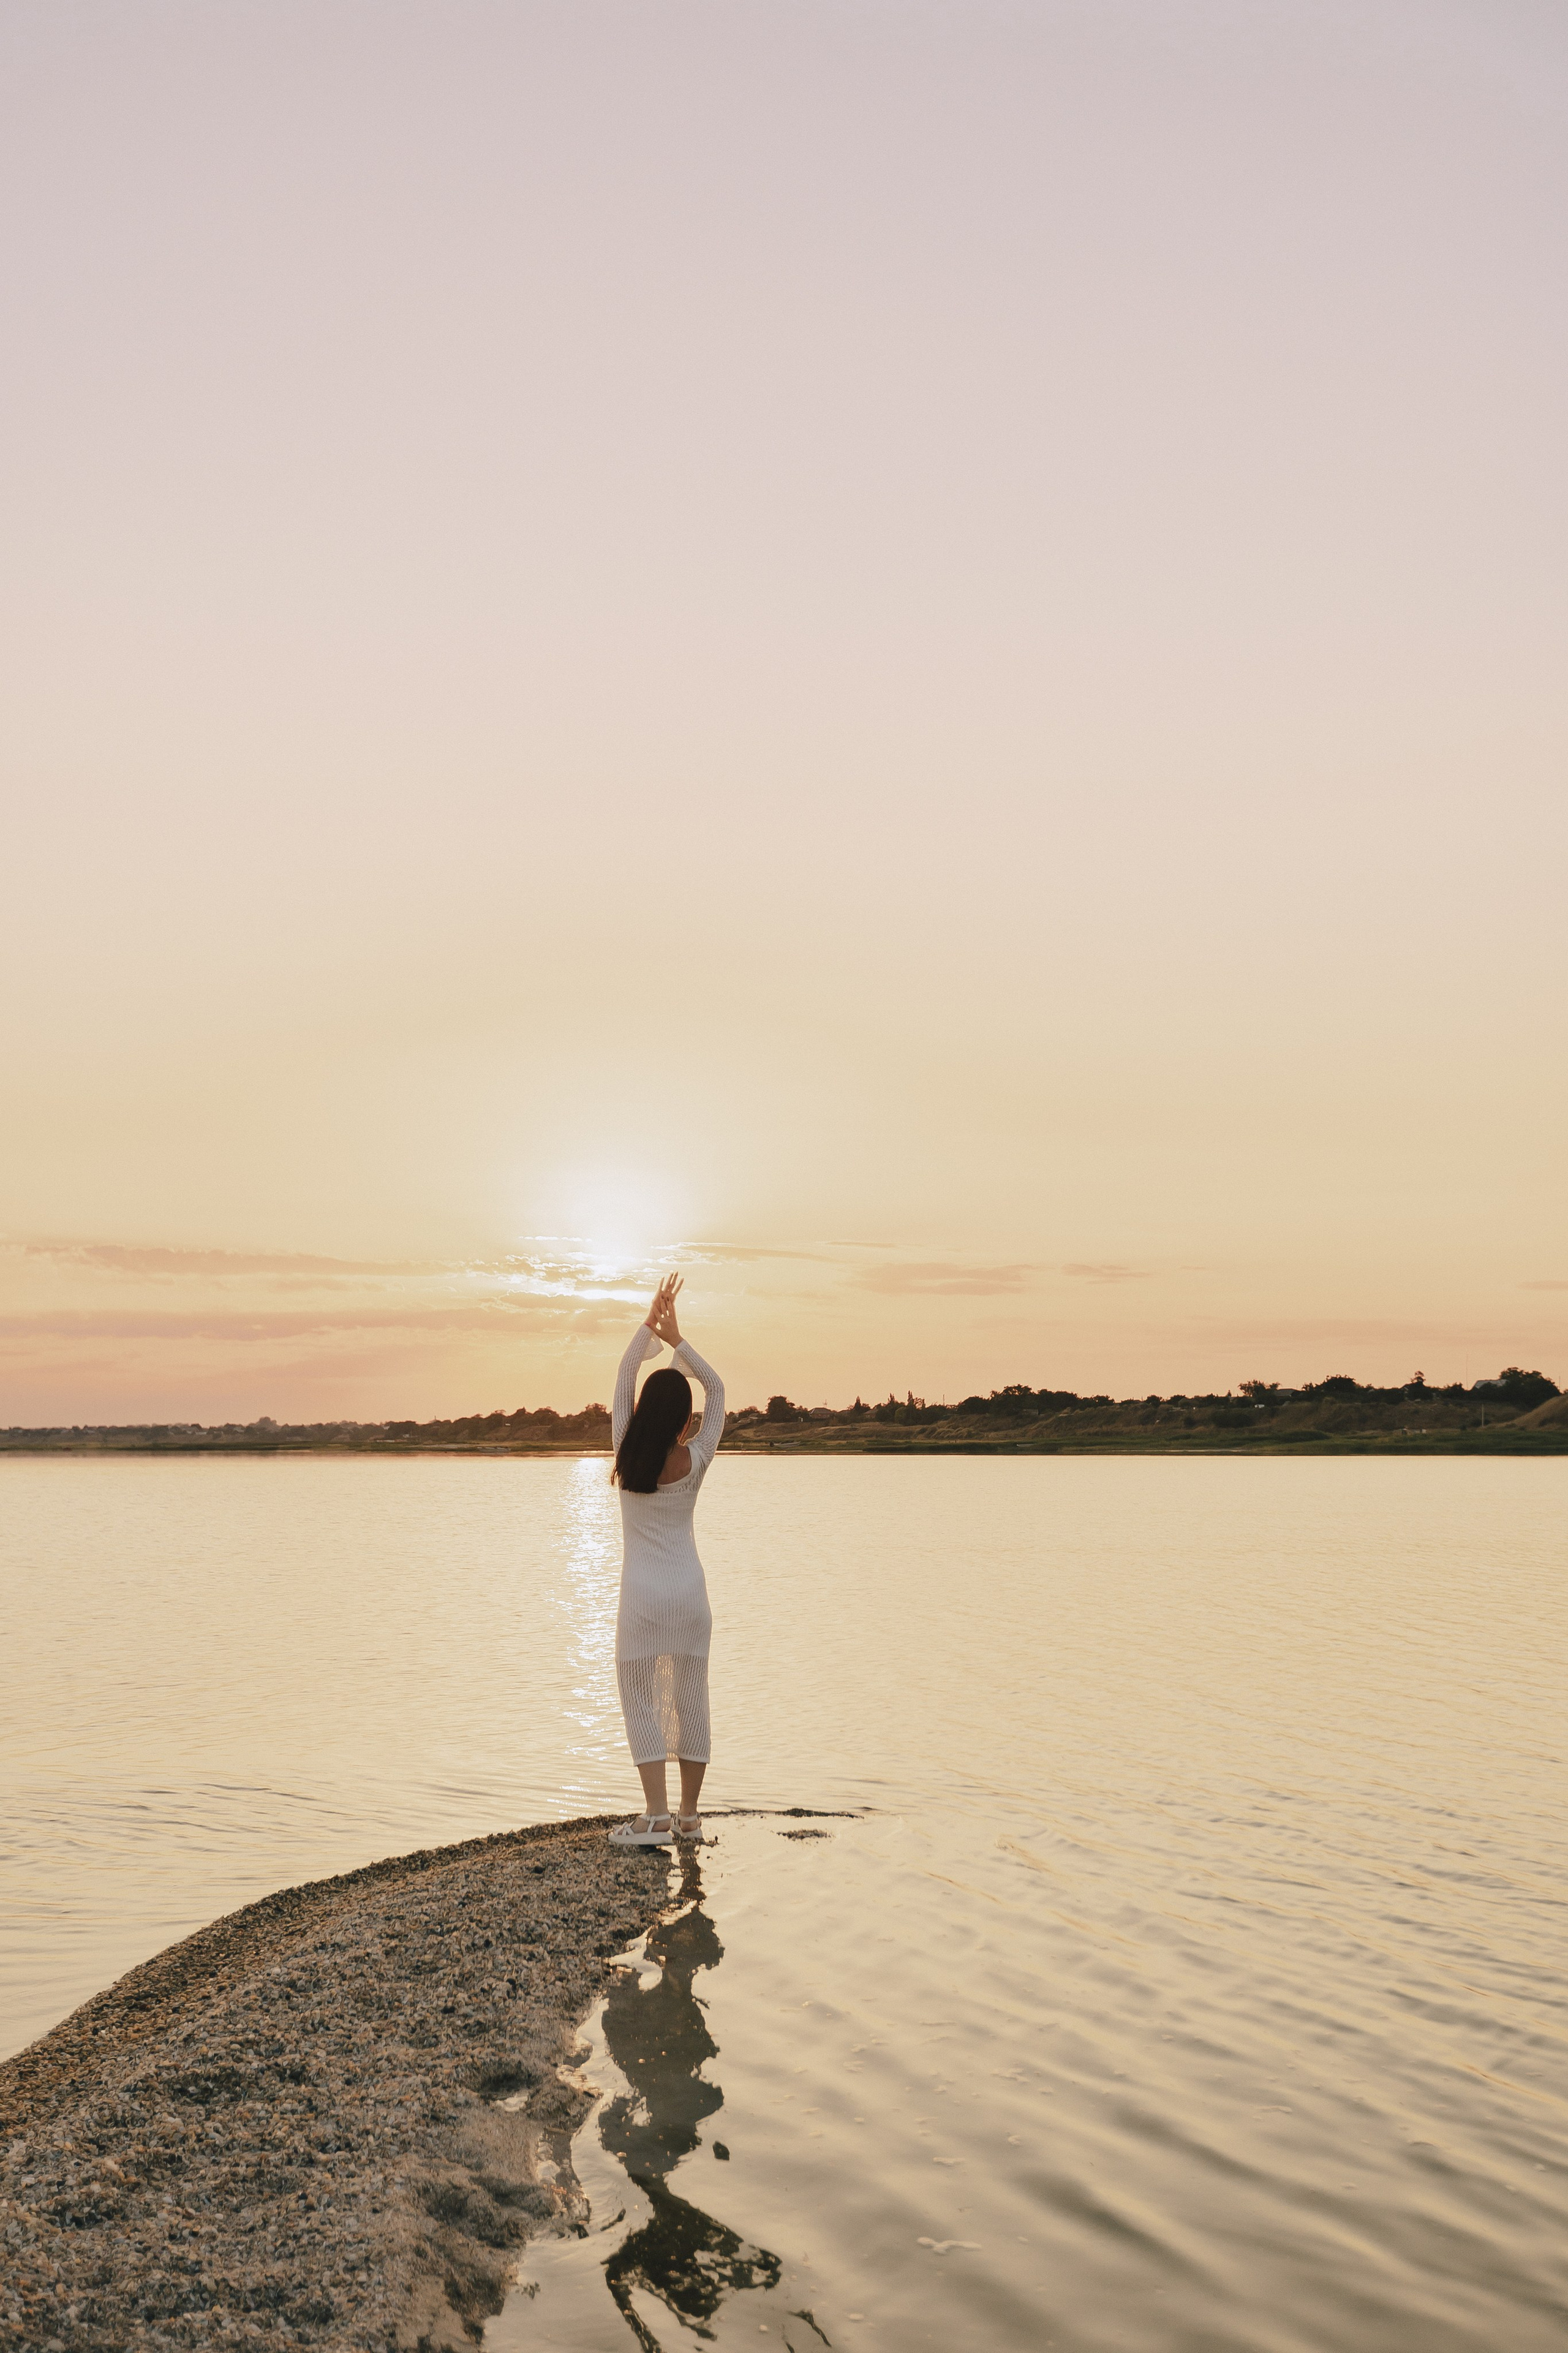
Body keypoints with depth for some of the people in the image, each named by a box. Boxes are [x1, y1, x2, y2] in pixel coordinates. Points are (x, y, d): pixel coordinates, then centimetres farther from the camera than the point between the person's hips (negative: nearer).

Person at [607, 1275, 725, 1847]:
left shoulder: (627, 1456, -8)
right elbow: (717, 1390, 4)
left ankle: (657, 1816, -4)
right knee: (690, 1699, 8)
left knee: (640, 1700, 4)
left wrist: (650, 1323, 4)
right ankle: (689, 1814, 14)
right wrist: (676, 1338, 0)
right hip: (689, 1592, 2)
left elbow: (623, 1378, 2)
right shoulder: (695, 1462, -7)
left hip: (642, 1595, -2)